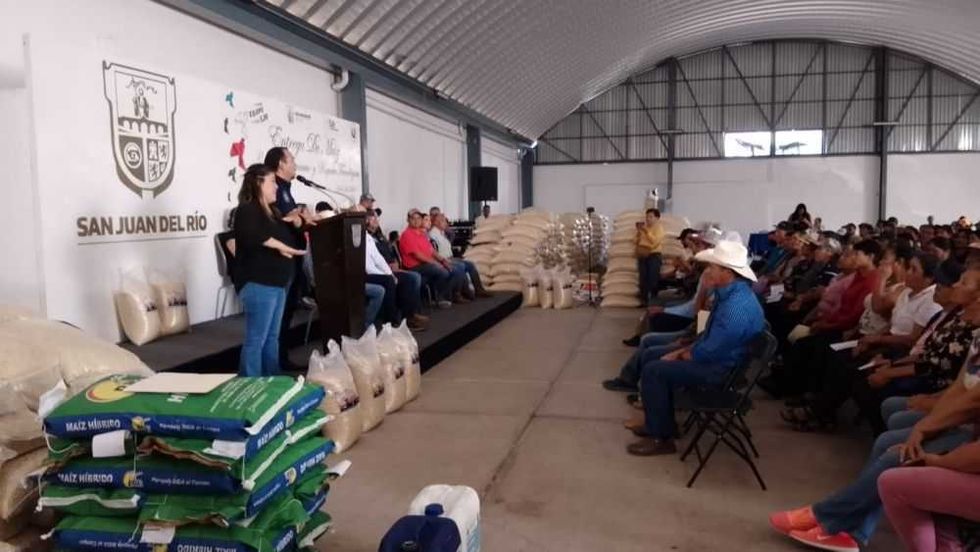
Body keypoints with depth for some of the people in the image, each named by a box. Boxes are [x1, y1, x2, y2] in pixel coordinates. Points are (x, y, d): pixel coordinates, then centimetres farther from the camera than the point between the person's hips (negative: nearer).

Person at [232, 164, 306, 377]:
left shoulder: (271, 211, 19)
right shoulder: (248, 210, -9)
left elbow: (283, 235, 31)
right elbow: (252, 236, -30)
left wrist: (294, 222, 11)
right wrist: (282, 247, -22)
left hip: (276, 282, 10)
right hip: (258, 284, -10)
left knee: (272, 337, 15)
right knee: (256, 340, -7)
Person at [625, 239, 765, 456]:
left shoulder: (736, 307, -31)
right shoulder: (731, 292, 3)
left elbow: (709, 352, -26)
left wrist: (682, 355, -7)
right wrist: (683, 350, 4)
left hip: (722, 368, -11)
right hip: (716, 355, 11)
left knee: (653, 371, -14)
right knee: (656, 357, 15)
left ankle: (661, 438, -2)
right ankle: (661, 424, 24)